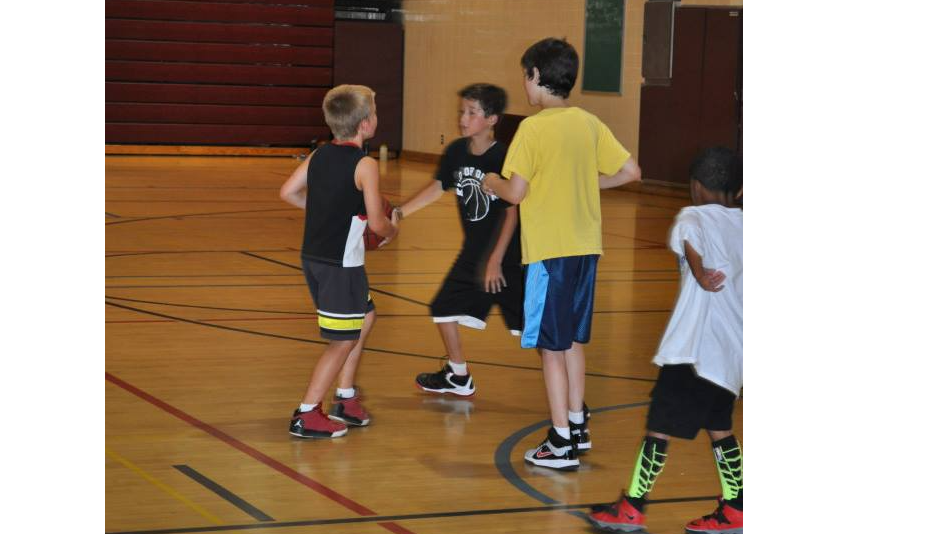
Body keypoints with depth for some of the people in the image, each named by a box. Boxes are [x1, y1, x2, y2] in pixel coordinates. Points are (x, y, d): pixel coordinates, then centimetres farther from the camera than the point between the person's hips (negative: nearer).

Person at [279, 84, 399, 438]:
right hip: (341, 263, -8)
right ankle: (306, 414, 2)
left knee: (365, 318, 24)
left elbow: (288, 192, 10)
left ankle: (345, 398, 28)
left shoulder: (319, 155, 5)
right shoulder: (365, 165, -15)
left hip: (313, 256, 8)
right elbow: (377, 222, -17)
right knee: (344, 340, 2)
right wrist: (392, 230, 4)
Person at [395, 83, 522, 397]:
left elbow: (512, 212, -18)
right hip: (473, 253, 7)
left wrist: (496, 260, -19)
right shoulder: (457, 151, -3)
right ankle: (459, 379, 33)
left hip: (509, 256, -7)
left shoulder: (504, 158, -20)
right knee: (444, 309, 14)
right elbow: (437, 189, 9)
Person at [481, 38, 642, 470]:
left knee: (551, 346, 0)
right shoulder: (590, 124, 5)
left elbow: (516, 192, -17)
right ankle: (577, 425, 28)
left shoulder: (533, 128, -13)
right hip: (586, 247, 7)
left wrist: (491, 183, 4)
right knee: (572, 340, 20)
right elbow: (630, 171, 7)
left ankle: (561, 443, 2)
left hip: (549, 251, -7)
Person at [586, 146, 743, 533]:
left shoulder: (693, 218, -4)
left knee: (659, 426, -1)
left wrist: (699, 274, -36)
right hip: (732, 351, 7)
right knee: (719, 427, 19)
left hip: (694, 349, -7)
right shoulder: (738, 223, 14)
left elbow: (690, 242, -25)